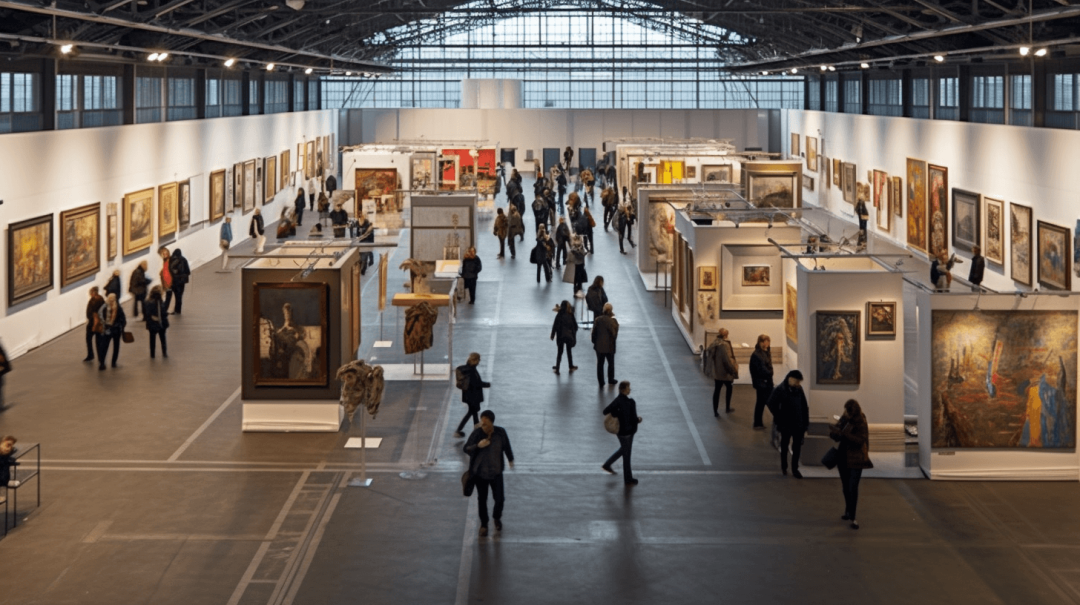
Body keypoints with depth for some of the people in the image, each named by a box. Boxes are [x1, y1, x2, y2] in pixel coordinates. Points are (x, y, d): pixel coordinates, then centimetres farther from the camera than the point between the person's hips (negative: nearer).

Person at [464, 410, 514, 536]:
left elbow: (506, 446, 5)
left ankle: (497, 518, 35)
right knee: (482, 500, 10)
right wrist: (478, 446, -29)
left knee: (500, 498, 3)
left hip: (496, 472, 1)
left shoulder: (500, 432, -12)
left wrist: (510, 459, 18)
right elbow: (466, 449, -10)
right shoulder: (476, 434, -16)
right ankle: (483, 525, 30)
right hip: (480, 472, -1)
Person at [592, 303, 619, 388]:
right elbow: (615, 334, -12)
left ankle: (601, 382, 14)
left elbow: (594, 333, -3)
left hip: (599, 346, 2)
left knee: (600, 364, 11)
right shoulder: (613, 321, -18)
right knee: (611, 363, 19)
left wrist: (594, 342, 10)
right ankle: (611, 380, 33)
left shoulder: (597, 320, -10)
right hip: (609, 346, -2)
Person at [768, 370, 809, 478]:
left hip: (798, 424, 3)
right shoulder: (780, 390, -14)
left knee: (797, 447, 6)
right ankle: (784, 467, 30)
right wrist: (780, 418, -11)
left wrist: (805, 423, 2)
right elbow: (771, 404, -14)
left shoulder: (799, 389, 0)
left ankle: (795, 469, 17)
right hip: (785, 424, -3)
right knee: (784, 445, 14)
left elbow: (804, 406, 5)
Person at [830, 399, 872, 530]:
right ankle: (848, 511, 33)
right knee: (846, 486, 16)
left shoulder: (861, 423, -13)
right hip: (842, 457, 6)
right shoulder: (844, 420, 4)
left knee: (853, 487, -12)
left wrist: (844, 434, -33)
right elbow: (836, 436, 9)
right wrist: (833, 432, -16)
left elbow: (861, 440, -25)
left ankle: (852, 517, -12)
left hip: (855, 460, -6)